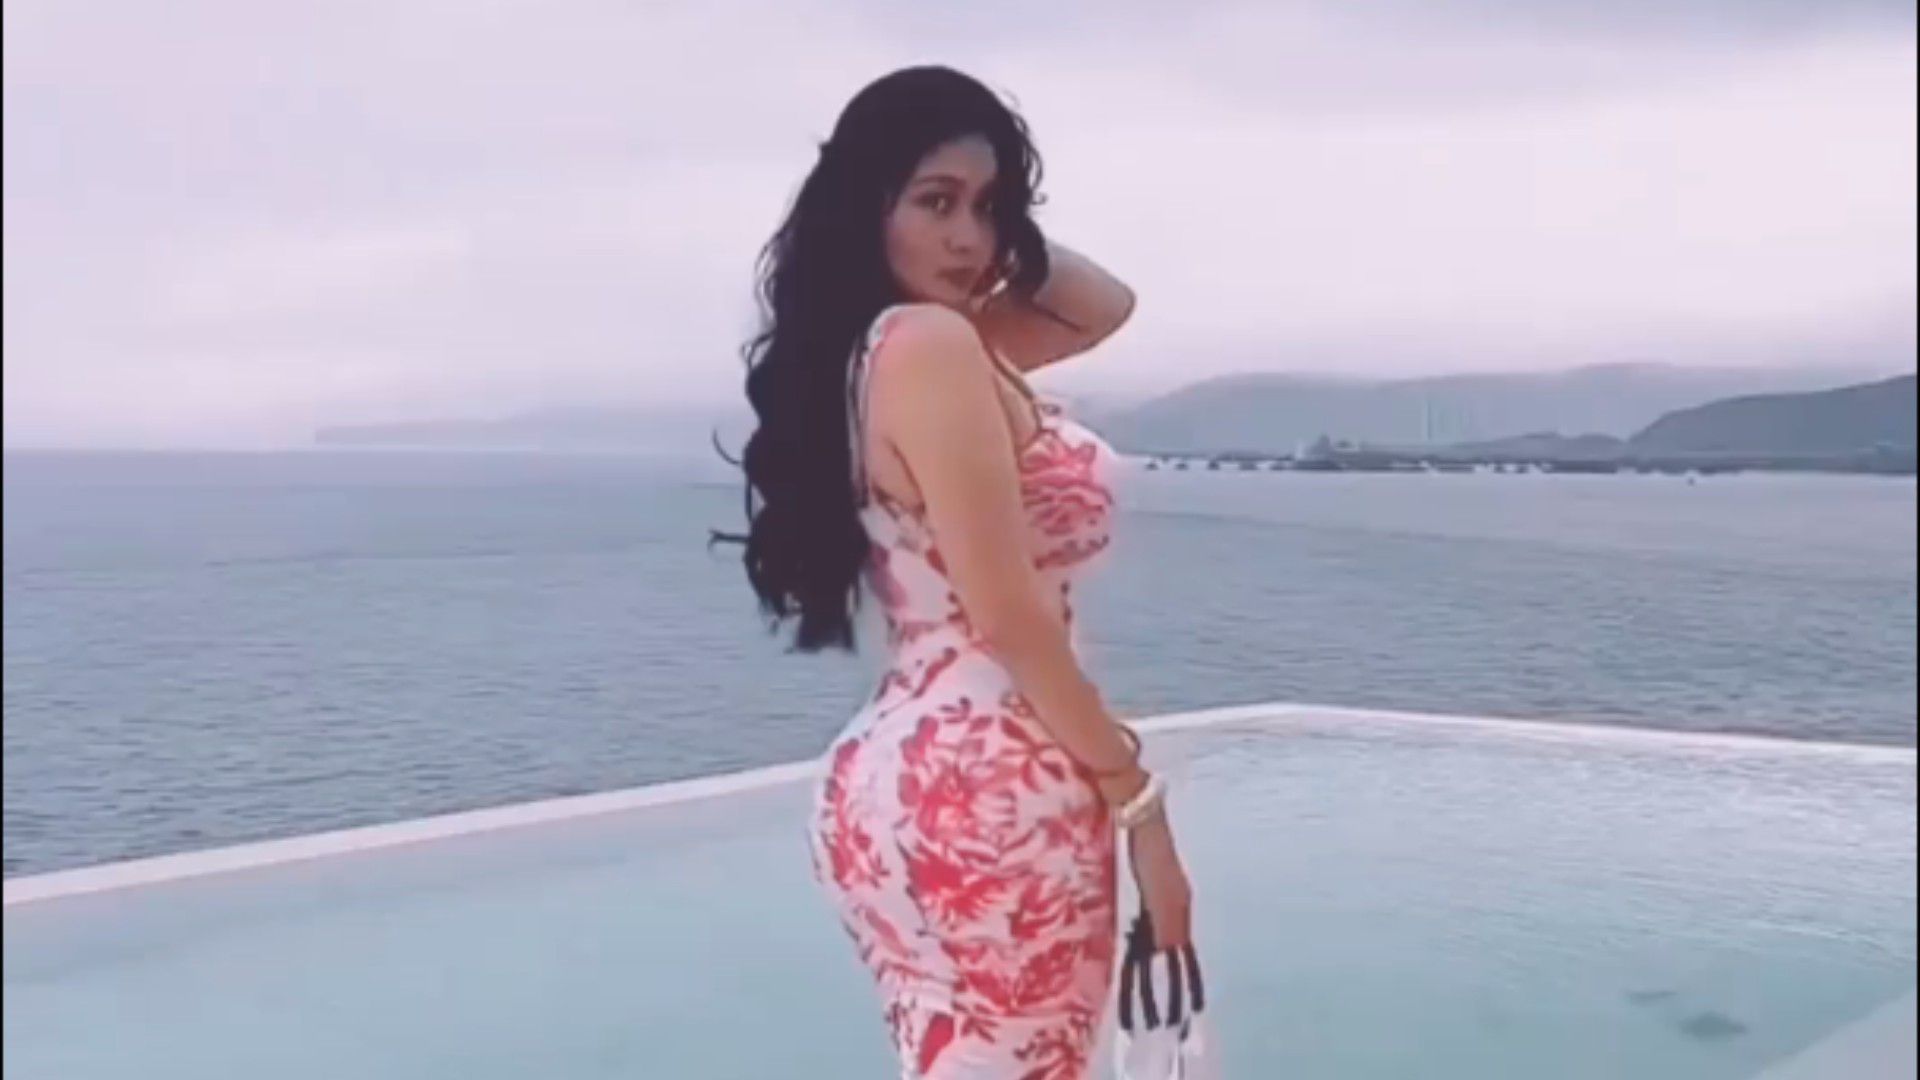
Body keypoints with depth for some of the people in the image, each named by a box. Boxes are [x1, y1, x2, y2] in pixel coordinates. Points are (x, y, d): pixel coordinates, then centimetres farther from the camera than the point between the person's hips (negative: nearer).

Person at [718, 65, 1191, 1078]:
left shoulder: (867, 349, 14)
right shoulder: (930, 344, -14)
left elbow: (1103, 304, 24)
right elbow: (1009, 616, -17)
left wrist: (1008, 239, 12)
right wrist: (1140, 800, -10)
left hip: (896, 776, 10)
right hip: (990, 791, -10)